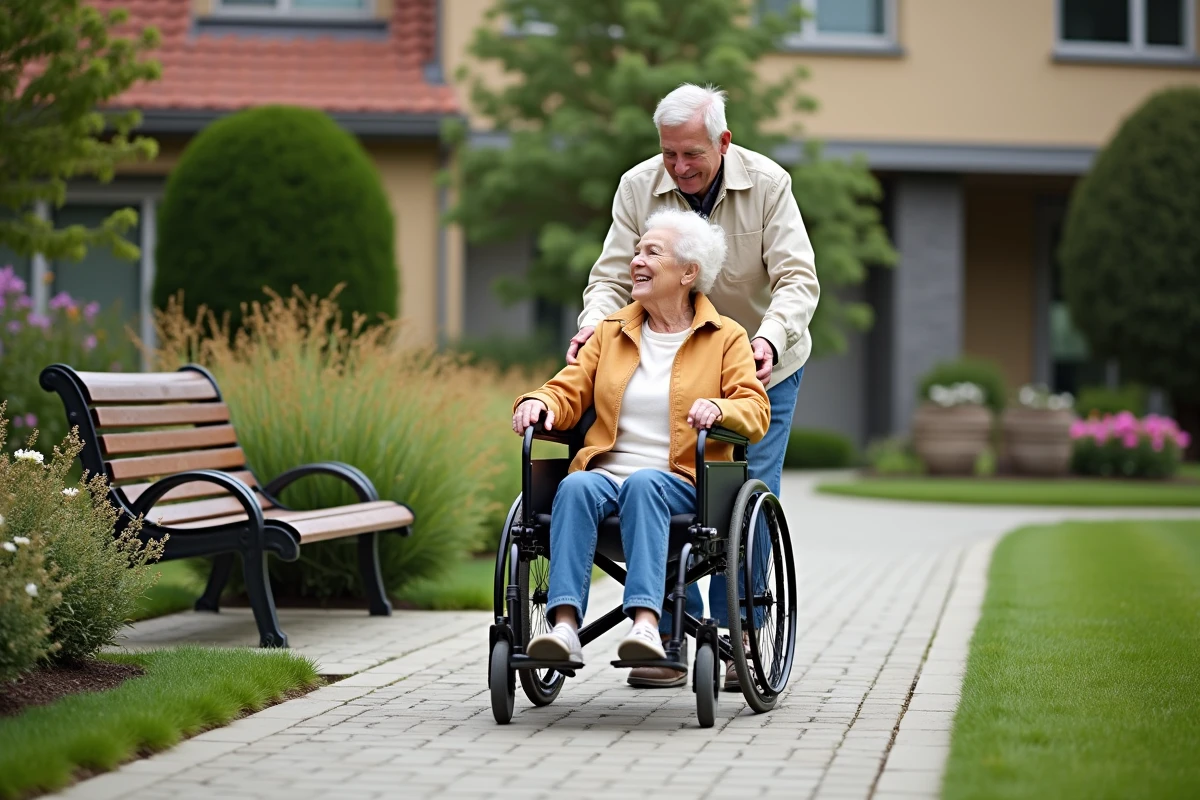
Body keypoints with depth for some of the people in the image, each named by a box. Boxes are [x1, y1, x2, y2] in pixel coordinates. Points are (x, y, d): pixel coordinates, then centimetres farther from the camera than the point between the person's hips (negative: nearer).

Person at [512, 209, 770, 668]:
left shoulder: (726, 338, 13)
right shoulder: (611, 331, 24)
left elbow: (756, 412, 1)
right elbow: (569, 392, 18)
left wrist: (719, 409, -22)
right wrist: (538, 402, -6)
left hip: (681, 483, -3)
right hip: (605, 471, 3)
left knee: (642, 484, -38)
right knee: (576, 486, -33)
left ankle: (646, 623, -52)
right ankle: (564, 626, -47)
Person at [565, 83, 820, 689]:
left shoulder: (768, 185, -16)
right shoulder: (638, 187, -10)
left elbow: (797, 279, -21)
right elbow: (612, 276, -9)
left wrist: (770, 338, -41)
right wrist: (595, 322, -32)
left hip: (761, 366, -2)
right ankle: (670, 640, 1)